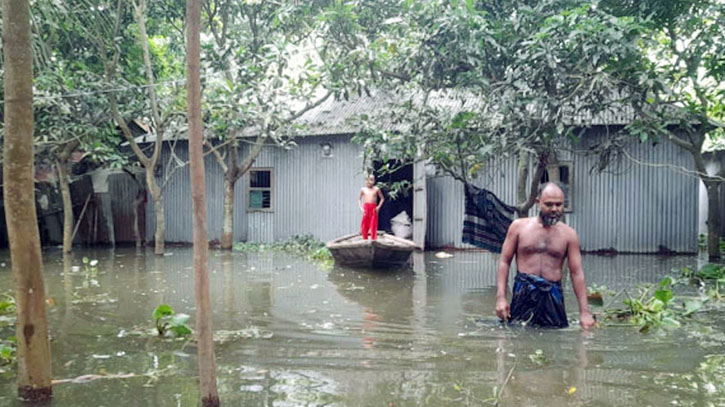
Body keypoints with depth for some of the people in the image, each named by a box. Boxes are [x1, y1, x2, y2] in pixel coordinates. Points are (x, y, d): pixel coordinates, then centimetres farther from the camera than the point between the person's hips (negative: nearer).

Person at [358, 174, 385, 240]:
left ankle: (373, 239, 1)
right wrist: (361, 208, 3)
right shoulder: (363, 189, 7)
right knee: (364, 225, 0)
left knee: (373, 225, -3)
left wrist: (378, 207, -1)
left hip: (373, 208, -1)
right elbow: (359, 199, 15)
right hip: (366, 208, 1)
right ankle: (365, 239, 11)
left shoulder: (376, 189, 4)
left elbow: (382, 198, 10)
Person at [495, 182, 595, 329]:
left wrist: (584, 312, -2)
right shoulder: (519, 226, 3)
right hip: (523, 295, -1)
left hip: (553, 296, 1)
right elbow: (504, 262, 4)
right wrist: (501, 297, -6)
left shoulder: (568, 234, 5)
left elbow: (577, 273, 3)